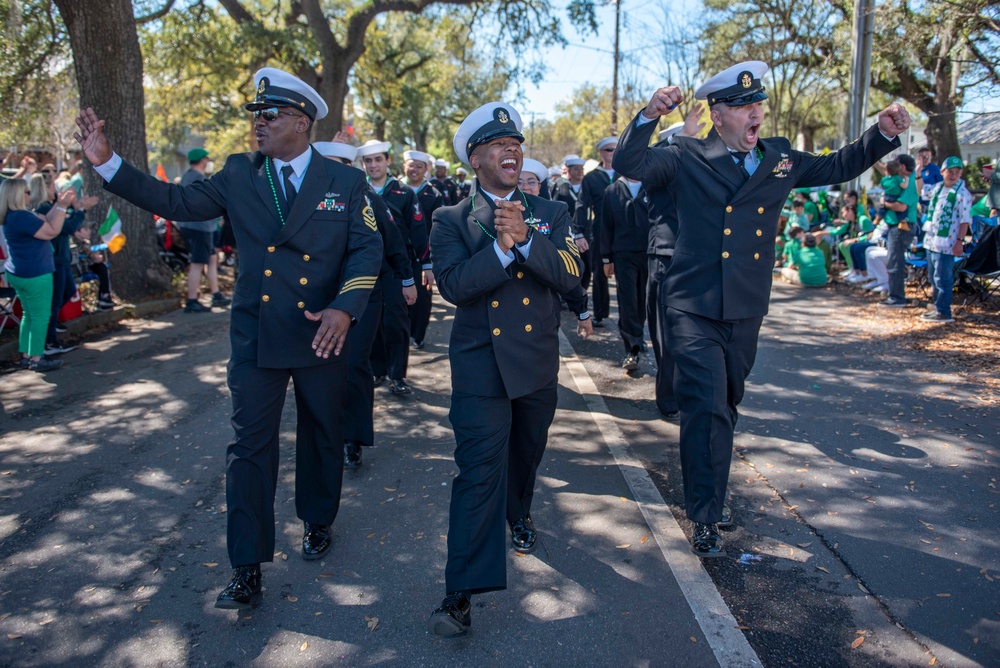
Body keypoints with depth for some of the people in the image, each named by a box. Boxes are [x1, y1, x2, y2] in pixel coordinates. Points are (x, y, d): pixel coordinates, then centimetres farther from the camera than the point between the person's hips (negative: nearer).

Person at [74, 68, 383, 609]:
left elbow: (367, 249, -7)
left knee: (322, 436, 16)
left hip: (322, 336, -1)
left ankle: (317, 520, 41)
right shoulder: (238, 174, 4)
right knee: (249, 447, 1)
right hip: (255, 339, 1)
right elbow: (178, 202, 3)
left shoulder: (345, 182, -2)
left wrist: (344, 308, -21)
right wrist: (107, 163, -5)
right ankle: (247, 569, 11)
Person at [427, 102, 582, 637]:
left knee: (526, 453, 22)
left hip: (538, 363, 4)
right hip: (481, 365, -3)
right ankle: (462, 593, -5)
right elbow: (454, 285, -16)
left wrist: (525, 238, -23)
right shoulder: (450, 221, -1)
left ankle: (518, 515, 53)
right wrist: (502, 246, -27)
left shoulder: (549, 215, 6)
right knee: (479, 470, -10)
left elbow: (570, 276, -10)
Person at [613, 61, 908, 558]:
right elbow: (628, 166, -13)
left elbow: (837, 168, 21)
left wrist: (882, 134, 8)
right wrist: (650, 116, -27)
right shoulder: (687, 159, -3)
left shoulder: (781, 160, 10)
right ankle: (705, 518, 2)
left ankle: (708, 497, 37)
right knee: (707, 408, -12)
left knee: (725, 407, 17)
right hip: (695, 311, -5)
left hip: (746, 312, 5)